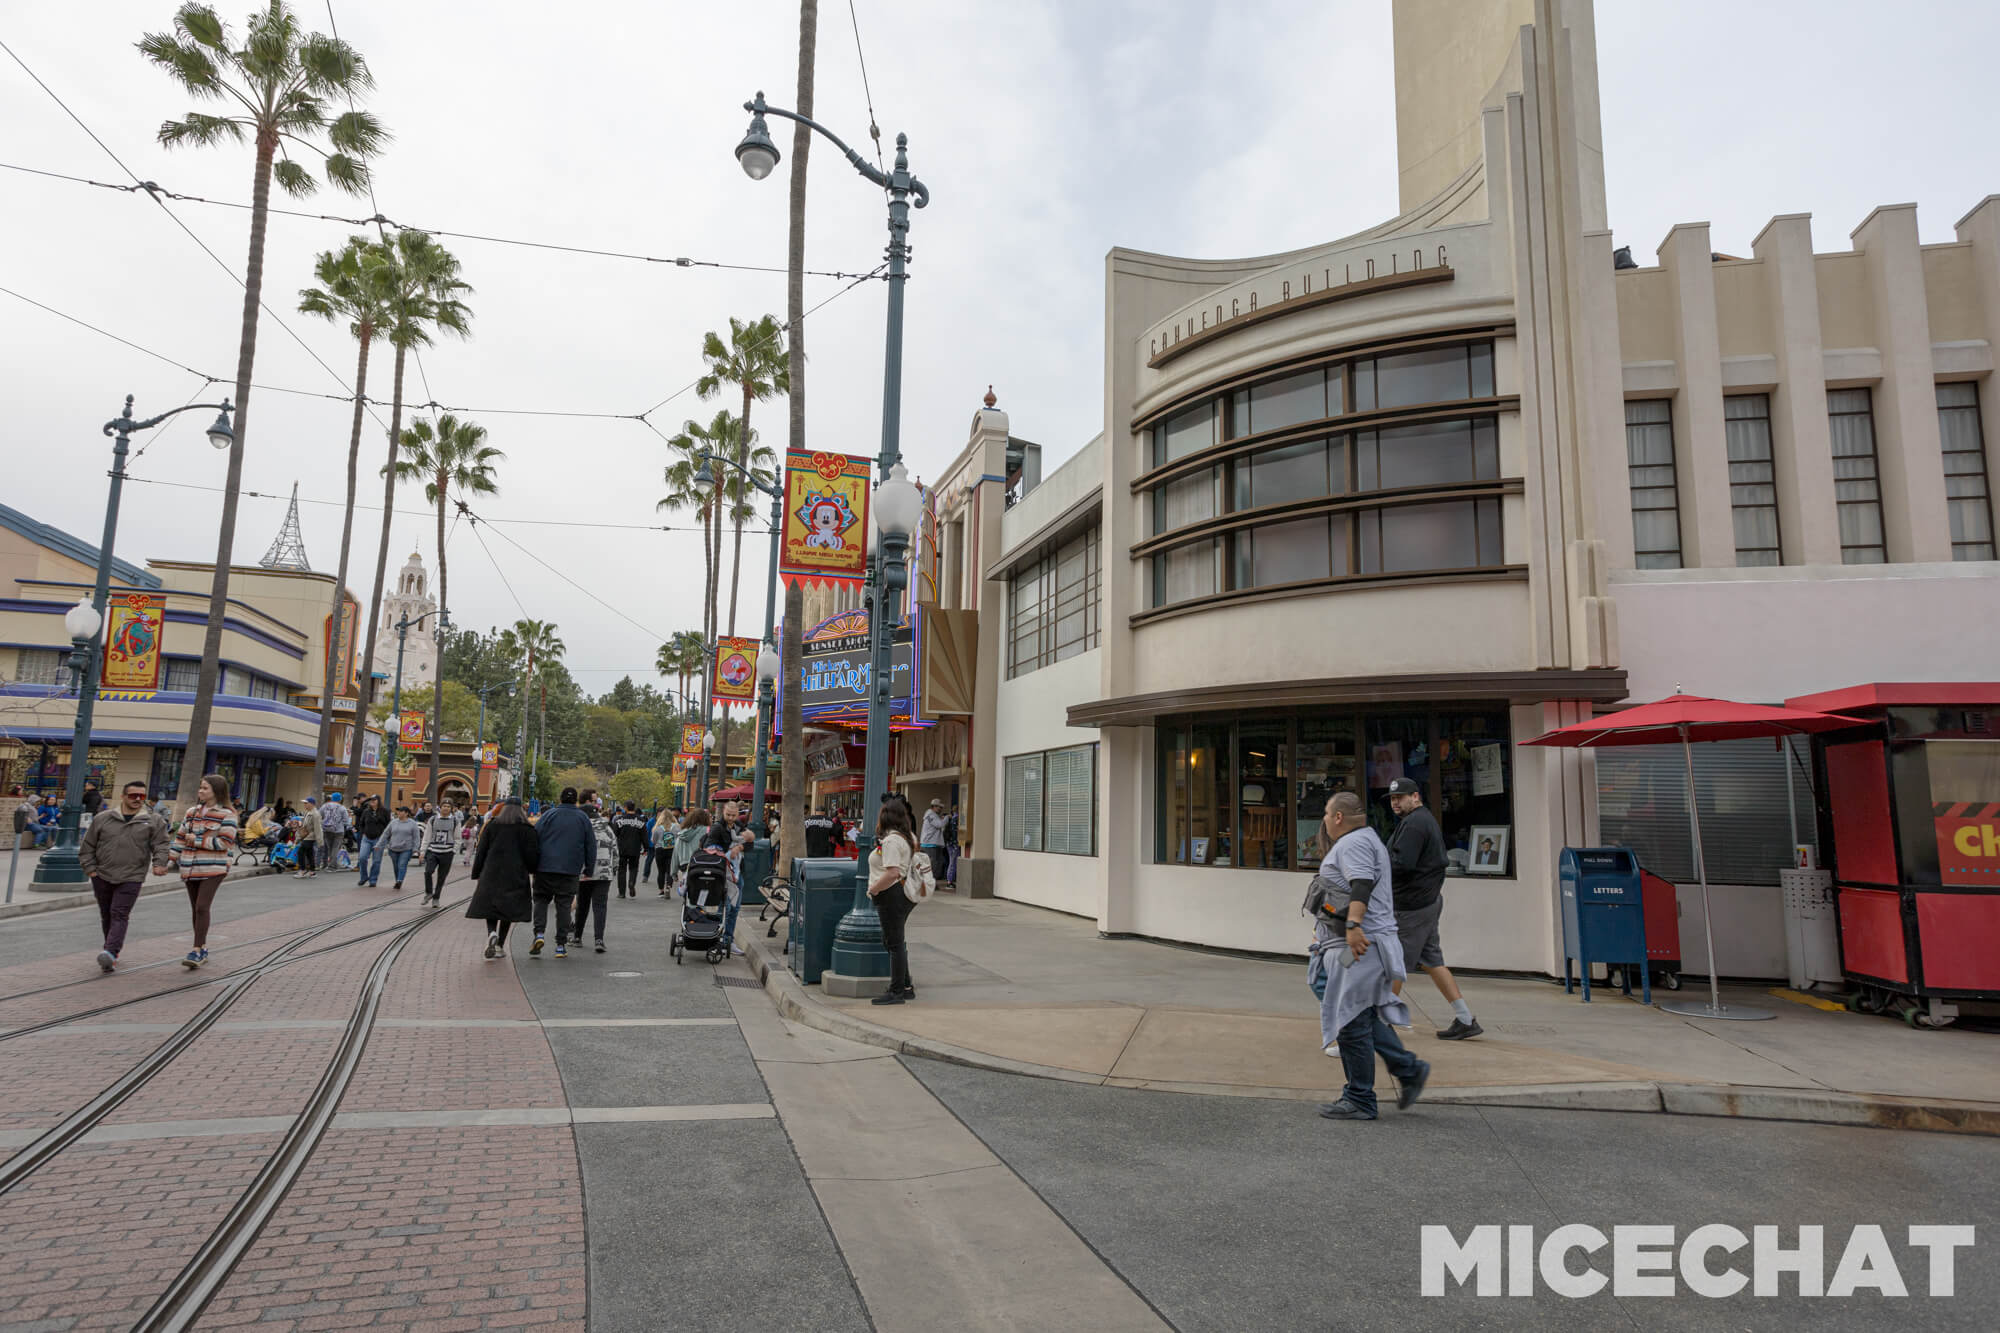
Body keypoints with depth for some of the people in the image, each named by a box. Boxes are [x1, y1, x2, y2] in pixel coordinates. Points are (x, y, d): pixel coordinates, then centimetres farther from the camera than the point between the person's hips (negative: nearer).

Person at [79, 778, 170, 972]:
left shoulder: (154, 821, 3)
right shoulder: (102, 820, 7)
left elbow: (160, 845, -1)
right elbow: (87, 846, 13)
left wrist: (159, 864, -17)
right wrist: (90, 868, 5)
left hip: (131, 878, -3)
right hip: (102, 877, 3)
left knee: (119, 915, -12)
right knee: (106, 916, 12)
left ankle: (110, 952, -20)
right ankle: (112, 951, 23)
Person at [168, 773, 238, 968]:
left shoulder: (226, 814, -6)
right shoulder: (192, 812, 13)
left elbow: (224, 843, -14)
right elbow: (181, 837, 17)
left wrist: (197, 840, -11)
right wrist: (170, 859, 10)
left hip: (212, 869, -6)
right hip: (191, 868, 6)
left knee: (202, 907, -14)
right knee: (195, 910, 11)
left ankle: (197, 951, -11)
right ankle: (203, 949, 22)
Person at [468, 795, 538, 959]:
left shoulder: (491, 825, 4)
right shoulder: (527, 829, 0)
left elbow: (481, 852, 4)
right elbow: (532, 855, -4)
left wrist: (476, 875, 10)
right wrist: (534, 872, 10)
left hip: (491, 873, 1)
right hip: (516, 876, -1)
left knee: (490, 907, 8)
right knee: (508, 908, 8)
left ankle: (492, 933, -20)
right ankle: (500, 946, 6)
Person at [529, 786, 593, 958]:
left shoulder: (549, 815, 0)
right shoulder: (583, 818, 7)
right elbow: (591, 845, 8)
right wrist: (588, 870, 14)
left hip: (545, 868, -1)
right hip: (570, 871, 1)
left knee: (541, 900, 13)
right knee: (564, 905, 5)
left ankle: (539, 933, -7)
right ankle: (560, 945, 4)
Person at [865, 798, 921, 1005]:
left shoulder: (891, 840, -18)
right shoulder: (908, 837, 13)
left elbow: (893, 873, -27)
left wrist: (873, 889, -16)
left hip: (892, 895, -10)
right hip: (905, 893, 10)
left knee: (894, 943, -4)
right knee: (891, 941, 18)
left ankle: (897, 992, 3)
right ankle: (906, 986, 23)